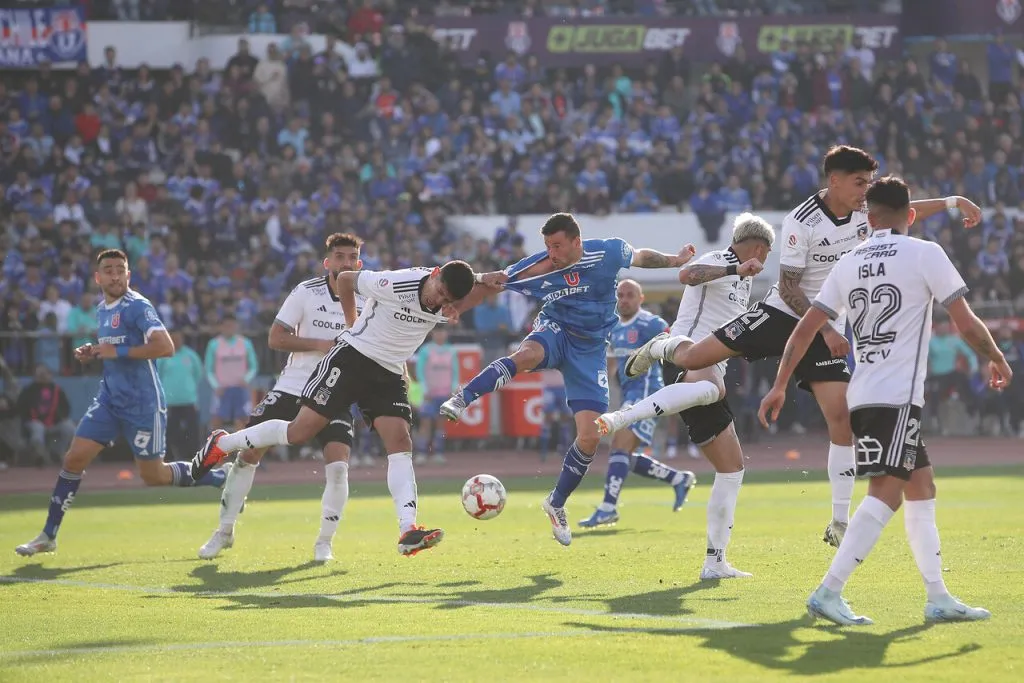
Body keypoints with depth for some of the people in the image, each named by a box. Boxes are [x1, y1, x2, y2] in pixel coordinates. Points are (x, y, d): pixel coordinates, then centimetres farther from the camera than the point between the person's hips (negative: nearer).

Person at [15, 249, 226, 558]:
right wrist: (93, 353, 7)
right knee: (74, 459, -3)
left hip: (142, 403, -7)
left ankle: (220, 477, 22)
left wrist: (118, 351, -23)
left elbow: (165, 347, -26)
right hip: (109, 399, 7)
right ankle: (48, 535, 3)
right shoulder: (102, 309, 12)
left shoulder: (137, 306, -14)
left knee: (154, 476, 1)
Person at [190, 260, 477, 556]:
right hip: (353, 356, -4)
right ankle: (222, 443, 12)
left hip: (390, 375, 4)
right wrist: (352, 326, 3)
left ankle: (408, 531, -23)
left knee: (401, 444, -13)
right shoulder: (394, 284, -23)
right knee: (300, 431, -9)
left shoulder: (445, 307, -8)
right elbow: (344, 279, -6)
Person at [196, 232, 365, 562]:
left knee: (337, 465, -18)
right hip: (292, 386, 0)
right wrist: (322, 344, -18)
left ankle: (325, 541, 1)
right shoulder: (307, 292, -6)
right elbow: (275, 338, -9)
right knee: (248, 454, -3)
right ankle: (225, 531, 13)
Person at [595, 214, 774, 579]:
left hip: (711, 370, 10)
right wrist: (736, 269, -28)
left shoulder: (743, 281, 28)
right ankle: (618, 419, -57)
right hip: (686, 355, -10)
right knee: (709, 388, -48)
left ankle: (715, 562, 9)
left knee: (732, 469, 6)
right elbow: (687, 275, -26)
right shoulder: (717, 261, -1)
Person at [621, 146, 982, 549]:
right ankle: (662, 348, 30)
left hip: (827, 330, 4)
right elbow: (788, 288, -15)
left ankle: (840, 524, -4)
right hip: (783, 314, -4)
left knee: (841, 417, -11)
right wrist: (825, 330, -19)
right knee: (692, 358, -11)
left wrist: (953, 202, 15)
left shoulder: (866, 213, -1)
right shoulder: (802, 222, -18)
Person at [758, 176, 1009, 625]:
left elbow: (805, 328, 10)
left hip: (863, 398, 7)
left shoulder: (849, 264, 12)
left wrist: (780, 386, 16)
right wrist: (998, 361, 15)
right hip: (898, 398, -7)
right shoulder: (924, 254, -3)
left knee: (921, 488, 15)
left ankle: (938, 599, 14)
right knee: (886, 493, -13)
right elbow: (966, 324, -2)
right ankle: (828, 593, -23)